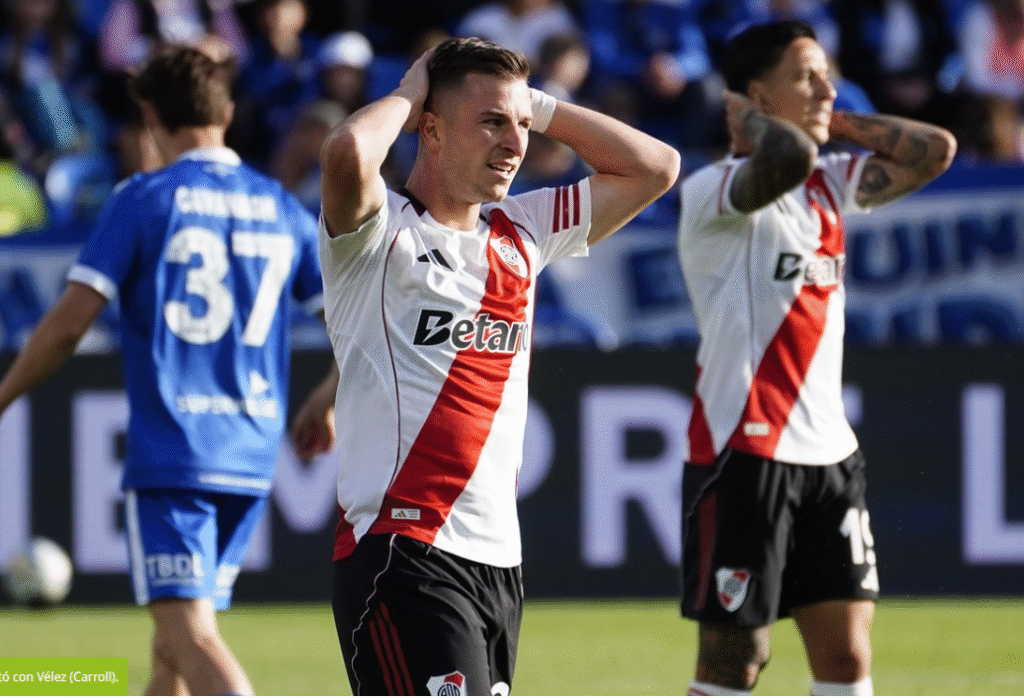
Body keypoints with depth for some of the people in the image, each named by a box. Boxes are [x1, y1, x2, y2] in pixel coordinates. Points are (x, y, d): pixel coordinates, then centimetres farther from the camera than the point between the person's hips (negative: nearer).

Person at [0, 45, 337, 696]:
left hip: (168, 451, -6)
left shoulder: (145, 199, -5)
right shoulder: (280, 208, 9)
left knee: (190, 636, -13)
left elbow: (69, 323, -10)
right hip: (251, 459, 6)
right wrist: (325, 403, 27)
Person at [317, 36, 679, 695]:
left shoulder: (522, 233, 16)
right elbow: (348, 155, -28)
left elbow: (655, 166, 23)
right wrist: (407, 95, -7)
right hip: (404, 558, -8)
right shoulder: (382, 232, -5)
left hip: (498, 560, 8)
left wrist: (540, 107, 13)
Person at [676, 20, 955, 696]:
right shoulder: (718, 189, -11)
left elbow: (935, 150, 16)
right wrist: (747, 119, -13)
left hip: (829, 451, 7)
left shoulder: (830, 185, 14)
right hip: (744, 453, -7)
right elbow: (789, 157, -32)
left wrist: (841, 124, 11)